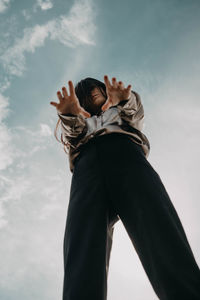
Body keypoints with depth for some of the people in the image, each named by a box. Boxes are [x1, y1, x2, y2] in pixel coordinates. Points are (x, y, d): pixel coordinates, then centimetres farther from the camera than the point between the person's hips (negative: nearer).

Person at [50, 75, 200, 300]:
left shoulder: (122, 111, 41)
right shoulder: (80, 122, 41)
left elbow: (135, 112, 17)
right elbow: (73, 132, 17)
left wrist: (124, 99, -9)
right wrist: (70, 114, -8)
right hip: (87, 165, 1)